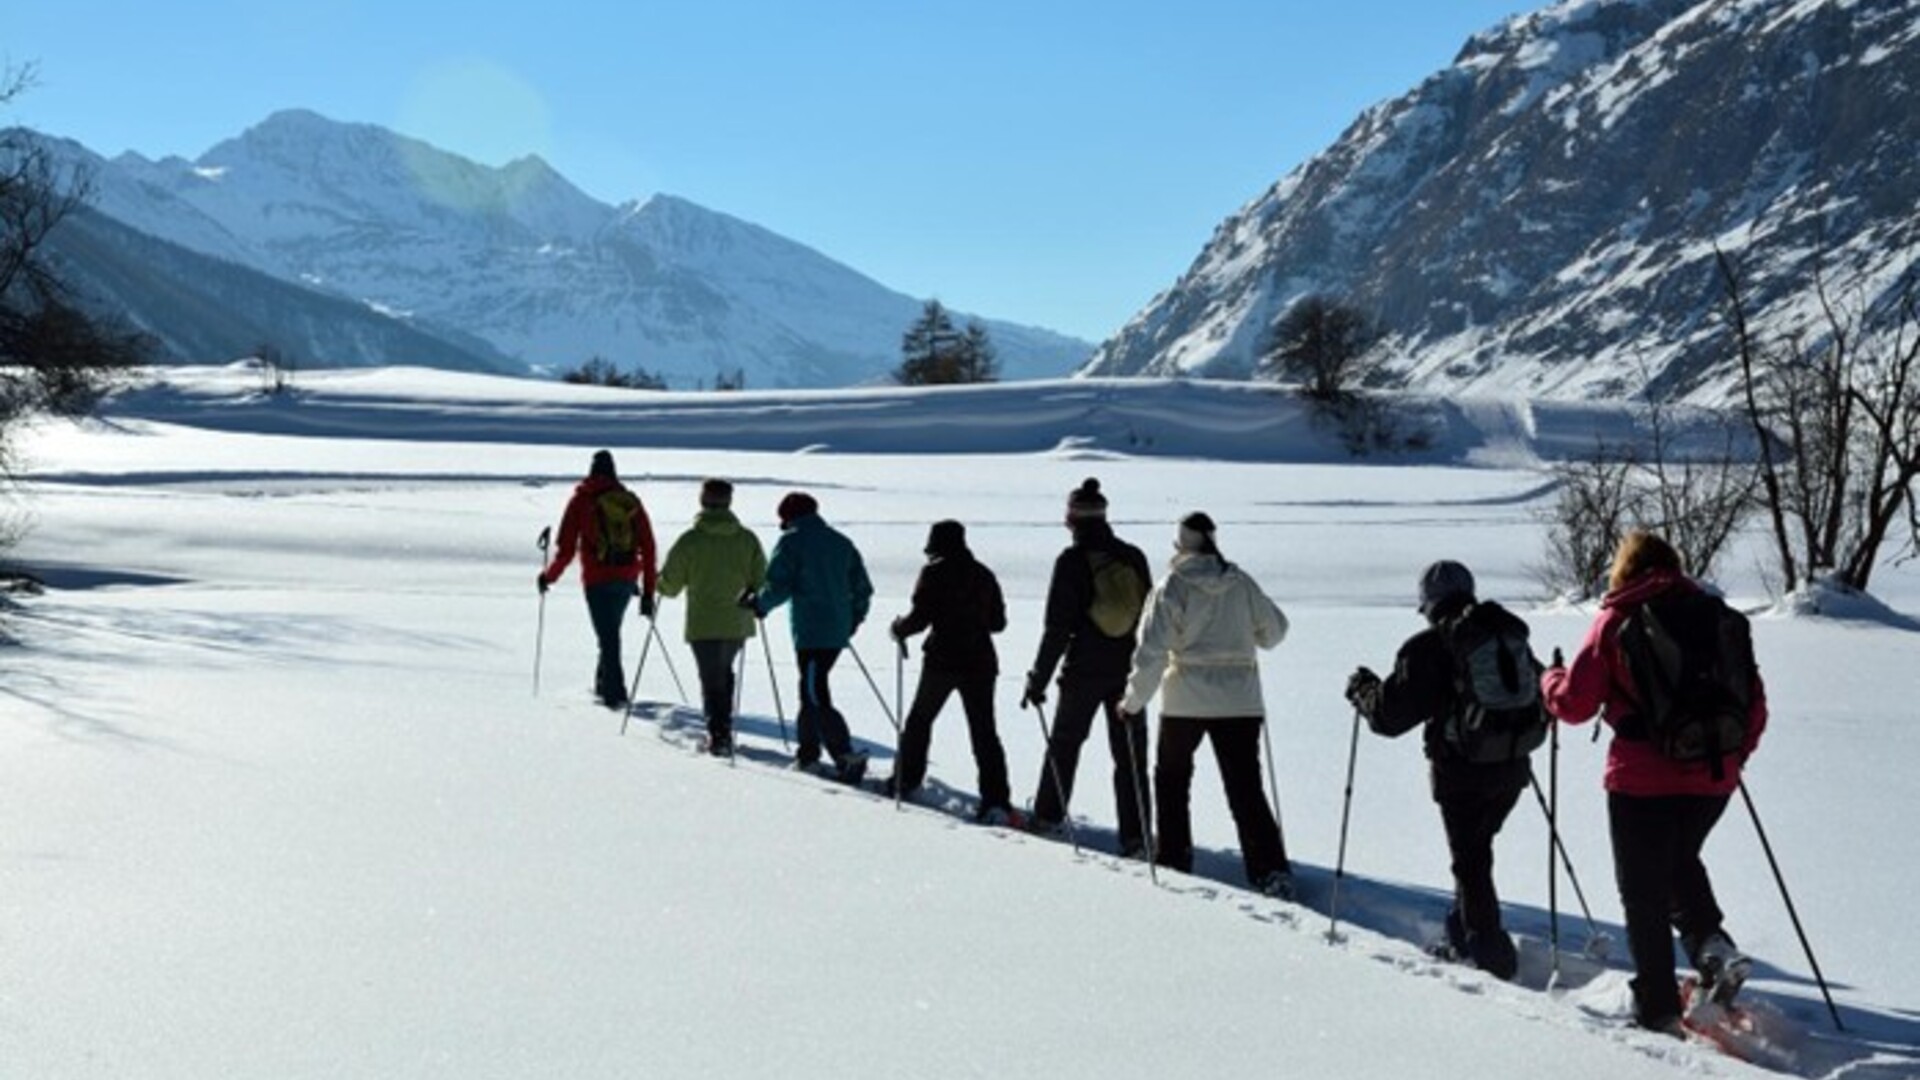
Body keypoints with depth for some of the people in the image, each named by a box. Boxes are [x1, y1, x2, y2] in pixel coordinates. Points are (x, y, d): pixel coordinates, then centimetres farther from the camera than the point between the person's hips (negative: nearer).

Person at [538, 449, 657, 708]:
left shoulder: (582, 500, -3)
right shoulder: (631, 500, 6)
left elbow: (566, 548, -5)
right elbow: (648, 547, 3)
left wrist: (548, 575, 11)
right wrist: (648, 590, 8)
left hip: (597, 579, -4)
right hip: (627, 579, 4)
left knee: (608, 636, 1)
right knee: (610, 632, 21)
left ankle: (616, 694, -3)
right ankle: (604, 685, 30)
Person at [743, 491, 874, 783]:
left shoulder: (792, 542, -5)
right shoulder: (841, 542, 14)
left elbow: (778, 587, -12)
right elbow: (862, 588, 14)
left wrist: (758, 604, 6)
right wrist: (854, 618, 28)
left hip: (810, 632, -7)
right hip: (838, 632, 7)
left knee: (816, 696, -7)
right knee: (811, 688, 21)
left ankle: (847, 756, -19)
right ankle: (808, 749, 27)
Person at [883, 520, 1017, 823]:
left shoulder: (934, 573, -5)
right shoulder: (983, 574, 9)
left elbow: (920, 617, -10)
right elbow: (998, 622, 13)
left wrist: (900, 629, 9)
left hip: (943, 660, -3)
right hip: (980, 661, 3)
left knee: (920, 719, 18)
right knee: (984, 730, 0)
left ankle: (905, 779, 27)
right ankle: (996, 801, -11)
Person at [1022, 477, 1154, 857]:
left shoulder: (1071, 561, -11)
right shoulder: (1133, 557, 2)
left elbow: (1057, 628, -12)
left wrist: (1039, 678, -5)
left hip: (1084, 671, -3)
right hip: (1127, 670, 3)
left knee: (1065, 742, 17)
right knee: (1130, 753, 5)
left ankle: (1048, 817, 28)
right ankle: (1136, 837, -1)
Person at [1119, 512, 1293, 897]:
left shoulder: (1171, 589, -8)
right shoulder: (1241, 583, 2)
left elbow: (1152, 652, -12)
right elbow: (1274, 631, 14)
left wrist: (1134, 702, -3)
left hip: (1186, 699, -2)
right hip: (1241, 701, 2)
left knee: (1171, 777, 20)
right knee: (1245, 787, 1)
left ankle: (1174, 859, 21)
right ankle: (1271, 869, -12)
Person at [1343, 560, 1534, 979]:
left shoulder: (1427, 648, -14)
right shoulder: (1510, 635, 6)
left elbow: (1391, 714, -13)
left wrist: (1363, 689, 6)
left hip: (1463, 774, -6)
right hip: (1512, 770, 7)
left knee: (1470, 863, 3)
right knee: (1475, 851, 23)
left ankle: (1492, 956, 3)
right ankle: (1463, 935, 32)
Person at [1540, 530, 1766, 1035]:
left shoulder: (1617, 620, -4)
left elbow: (1575, 704, -5)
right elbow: (1754, 700, 8)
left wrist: (1551, 679, 16)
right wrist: (1737, 753, 25)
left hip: (1643, 779, -4)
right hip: (1713, 778, 4)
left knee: (1644, 894, 8)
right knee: (1680, 862, 29)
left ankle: (1658, 1008, 12)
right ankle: (1712, 945, 7)